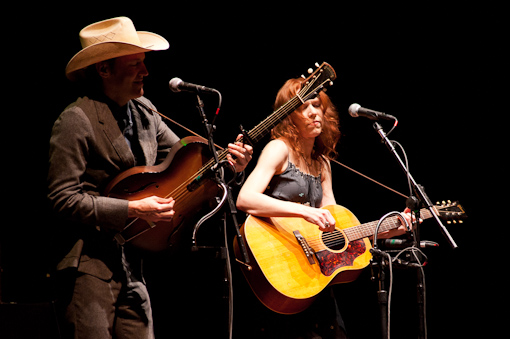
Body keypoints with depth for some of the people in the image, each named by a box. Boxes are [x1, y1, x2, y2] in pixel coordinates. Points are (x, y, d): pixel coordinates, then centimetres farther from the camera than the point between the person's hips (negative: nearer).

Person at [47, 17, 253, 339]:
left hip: (131, 263, 8)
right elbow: (63, 199, -18)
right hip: (89, 266, -7)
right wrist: (133, 209, -21)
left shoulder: (144, 111, 10)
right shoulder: (76, 120, -13)